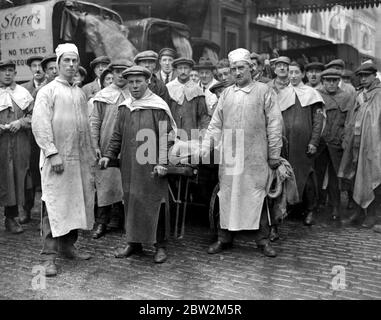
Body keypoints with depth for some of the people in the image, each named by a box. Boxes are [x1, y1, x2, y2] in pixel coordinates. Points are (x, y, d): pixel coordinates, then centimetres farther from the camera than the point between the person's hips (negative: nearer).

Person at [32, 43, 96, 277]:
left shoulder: (81, 93, 16)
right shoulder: (48, 91, -2)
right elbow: (40, 125, -11)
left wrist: (91, 154, 11)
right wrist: (53, 153, -18)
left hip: (80, 159, 6)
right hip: (57, 159, -6)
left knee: (76, 203, 9)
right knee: (54, 206, -5)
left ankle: (68, 246, 22)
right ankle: (49, 256, 1)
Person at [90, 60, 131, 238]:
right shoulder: (102, 96, 5)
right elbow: (94, 122, 3)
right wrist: (95, 145, -5)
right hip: (106, 148, -1)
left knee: (124, 184, 6)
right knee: (104, 183, 1)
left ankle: (116, 220, 19)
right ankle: (101, 222, 9)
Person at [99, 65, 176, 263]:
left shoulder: (158, 107, -6)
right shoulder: (124, 108, 11)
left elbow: (166, 137, -9)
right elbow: (117, 136, 17)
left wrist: (162, 162, -15)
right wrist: (108, 155, 6)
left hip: (151, 166, -5)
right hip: (129, 165, 5)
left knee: (155, 204, 1)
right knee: (130, 203, 10)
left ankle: (160, 245, 13)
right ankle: (133, 242, 23)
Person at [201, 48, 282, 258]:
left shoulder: (264, 91, 2)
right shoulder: (226, 94, 11)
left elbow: (274, 124, 0)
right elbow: (215, 125, 10)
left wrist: (274, 154, -3)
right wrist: (204, 149, 2)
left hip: (255, 156, -3)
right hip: (229, 155, 3)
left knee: (257, 196, 2)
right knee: (227, 195, 6)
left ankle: (263, 240, 13)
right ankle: (225, 238, 18)